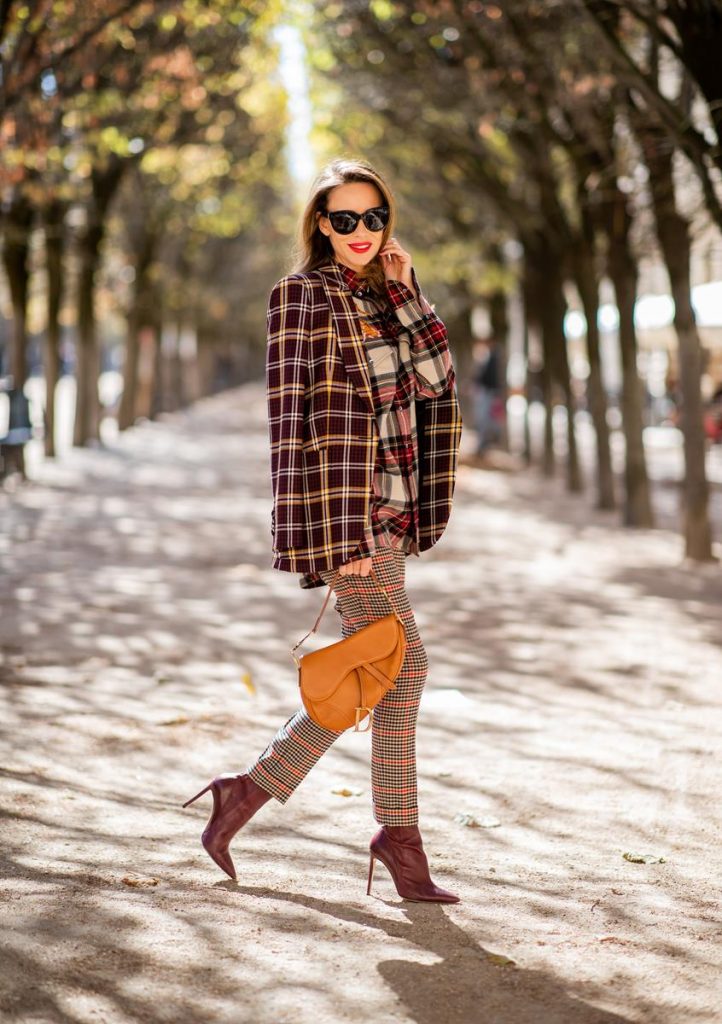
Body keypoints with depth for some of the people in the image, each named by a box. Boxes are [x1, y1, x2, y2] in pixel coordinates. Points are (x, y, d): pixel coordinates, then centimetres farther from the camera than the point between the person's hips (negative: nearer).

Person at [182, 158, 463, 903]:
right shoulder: (300, 295, -5)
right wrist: (338, 531, -16)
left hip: (384, 509, 8)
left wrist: (404, 292, 4)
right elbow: (290, 418, -11)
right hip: (341, 504, -8)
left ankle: (251, 790, 15)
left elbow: (436, 379, 9)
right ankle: (399, 836, 6)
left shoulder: (384, 296, 16)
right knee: (401, 664, -6)